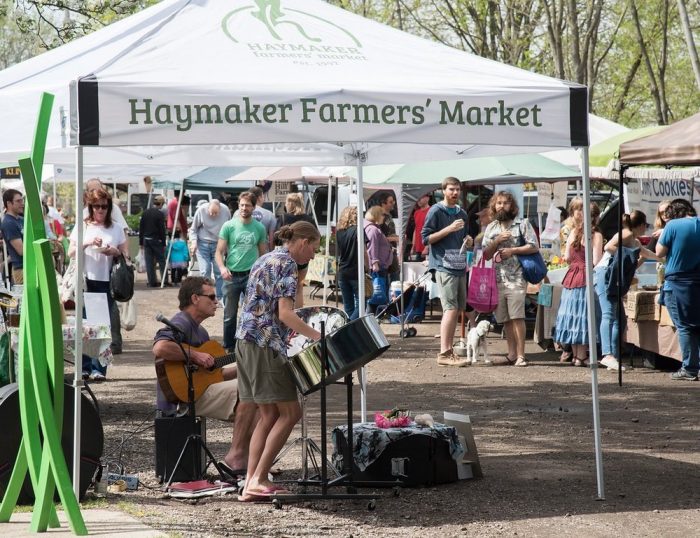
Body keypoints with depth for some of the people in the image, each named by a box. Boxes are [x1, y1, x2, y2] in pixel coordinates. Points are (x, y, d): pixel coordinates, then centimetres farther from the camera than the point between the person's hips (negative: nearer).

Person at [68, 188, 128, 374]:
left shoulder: (116, 228, 9)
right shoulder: (82, 226, 7)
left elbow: (126, 255, 12)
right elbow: (70, 253, 2)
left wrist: (115, 252, -9)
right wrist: (87, 243, -14)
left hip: (107, 282, 0)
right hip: (86, 280, 0)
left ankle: (98, 368, 1)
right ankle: (85, 366, 4)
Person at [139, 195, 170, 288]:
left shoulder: (145, 213, 5)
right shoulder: (160, 214, -12)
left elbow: (141, 228, 8)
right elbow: (162, 230, -11)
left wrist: (141, 242, 13)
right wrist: (164, 244, -4)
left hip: (146, 239, 5)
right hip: (156, 241, -5)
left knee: (149, 262, 5)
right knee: (161, 260, 4)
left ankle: (151, 281, 5)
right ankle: (165, 280, 1)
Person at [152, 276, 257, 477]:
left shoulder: (199, 331, 22)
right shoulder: (181, 324, -11)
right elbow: (160, 348, -33)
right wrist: (195, 356, -23)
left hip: (201, 390, 10)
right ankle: (235, 458, -19)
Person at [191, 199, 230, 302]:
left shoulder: (225, 211, -10)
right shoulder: (201, 210, -14)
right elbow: (194, 229, -1)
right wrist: (194, 241, -13)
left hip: (218, 244, 2)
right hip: (203, 244, -2)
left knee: (219, 272, 2)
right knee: (205, 271, -8)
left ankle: (220, 297, 11)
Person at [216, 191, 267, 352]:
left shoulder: (259, 228, 3)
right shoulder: (229, 226, -2)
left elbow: (263, 253, 11)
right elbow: (219, 251, -2)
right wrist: (222, 268, -19)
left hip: (252, 275, 1)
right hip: (232, 276, -1)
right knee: (230, 315, 7)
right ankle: (228, 347, 18)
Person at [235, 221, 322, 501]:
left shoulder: (265, 260, 19)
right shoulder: (287, 264, -10)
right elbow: (284, 313, -18)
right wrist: (317, 336, -18)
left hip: (246, 340, 10)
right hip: (266, 345, -10)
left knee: (269, 414, 11)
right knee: (289, 413, -4)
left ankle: (251, 482, 6)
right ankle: (258, 480, -8)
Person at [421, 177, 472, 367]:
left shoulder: (462, 214, 18)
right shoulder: (436, 211, -4)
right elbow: (426, 238, -8)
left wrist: (467, 241, 6)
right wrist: (449, 229, -16)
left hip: (460, 266, 8)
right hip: (444, 265, -8)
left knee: (458, 309, 7)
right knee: (451, 309, -15)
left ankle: (448, 350, 13)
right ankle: (444, 353, -16)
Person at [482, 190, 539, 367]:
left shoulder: (522, 224, 4)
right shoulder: (491, 228, 16)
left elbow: (533, 247, -3)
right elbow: (486, 255, 13)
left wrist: (513, 250, -11)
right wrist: (497, 241, -3)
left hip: (516, 278, -5)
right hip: (497, 278, 5)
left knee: (517, 317, -13)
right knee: (505, 319, 7)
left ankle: (520, 355, -13)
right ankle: (512, 353, 16)